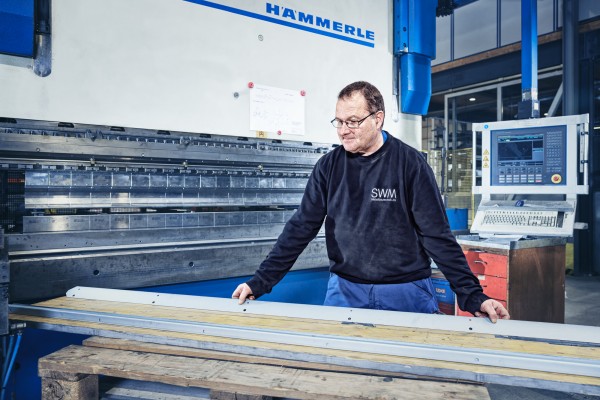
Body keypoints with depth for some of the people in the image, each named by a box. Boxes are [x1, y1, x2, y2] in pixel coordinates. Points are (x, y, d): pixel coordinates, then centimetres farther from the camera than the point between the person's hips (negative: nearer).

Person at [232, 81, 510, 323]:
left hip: (407, 292, -2)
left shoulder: (409, 163, -9)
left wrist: (472, 296, -13)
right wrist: (260, 282, -4)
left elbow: (438, 235, -8)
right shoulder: (329, 165, 0)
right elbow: (301, 228, 0)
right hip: (344, 289, 3)